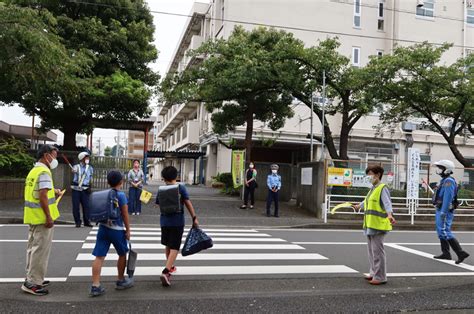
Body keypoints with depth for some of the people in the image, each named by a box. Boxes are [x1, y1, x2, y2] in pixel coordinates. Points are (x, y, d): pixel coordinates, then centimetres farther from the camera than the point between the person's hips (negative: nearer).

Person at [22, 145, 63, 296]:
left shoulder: (33, 170, 15)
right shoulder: (44, 172, -16)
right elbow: (43, 196, -23)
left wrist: (53, 191, 15)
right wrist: (49, 217, -21)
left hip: (33, 217, 10)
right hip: (42, 217, -10)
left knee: (33, 247, 17)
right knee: (40, 250, -4)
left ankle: (32, 278, 27)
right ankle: (33, 283, 1)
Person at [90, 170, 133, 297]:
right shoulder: (121, 195, -11)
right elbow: (125, 214, -10)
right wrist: (128, 229, -3)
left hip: (103, 228, 4)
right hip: (117, 229, -4)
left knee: (99, 257, 1)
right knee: (122, 255, 16)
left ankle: (95, 286, -2)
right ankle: (121, 281, 28)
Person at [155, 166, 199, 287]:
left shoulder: (160, 190, 1)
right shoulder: (181, 188, -7)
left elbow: (159, 204, 7)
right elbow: (188, 203, -10)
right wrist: (194, 218, -6)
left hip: (164, 221, 4)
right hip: (178, 221, -3)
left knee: (168, 245, 22)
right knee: (174, 247, -3)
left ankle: (170, 267, 39)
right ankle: (165, 272, -18)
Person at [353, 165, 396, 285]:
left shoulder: (383, 188, -11)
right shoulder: (373, 188, 17)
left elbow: (387, 203, -26)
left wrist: (389, 215, -43)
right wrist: (359, 205, 53)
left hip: (378, 225, -10)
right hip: (370, 224, 10)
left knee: (377, 250, -7)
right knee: (371, 250, 15)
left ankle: (380, 277, 0)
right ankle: (373, 273, 26)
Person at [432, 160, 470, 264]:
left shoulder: (448, 182, -17)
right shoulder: (444, 181, 15)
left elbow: (447, 198, -24)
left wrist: (443, 212, -26)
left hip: (444, 211, -11)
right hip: (440, 210, 11)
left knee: (445, 233, -12)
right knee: (441, 232, 15)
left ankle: (461, 253, -11)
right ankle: (445, 253, 21)